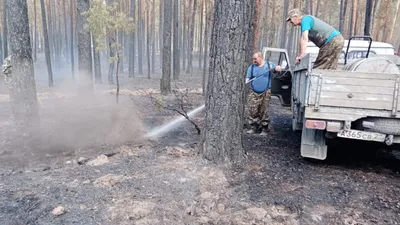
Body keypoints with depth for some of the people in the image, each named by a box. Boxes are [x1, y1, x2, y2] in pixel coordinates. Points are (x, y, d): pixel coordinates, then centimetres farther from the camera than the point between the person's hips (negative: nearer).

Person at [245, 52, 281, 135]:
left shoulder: (269, 64, 8)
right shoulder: (251, 67, 9)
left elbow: (277, 68, 5)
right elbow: (248, 77, 5)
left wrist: (277, 68, -19)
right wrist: (246, 82, -17)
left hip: (265, 92, -1)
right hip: (253, 92, 2)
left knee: (264, 111, 0)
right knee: (252, 110, -5)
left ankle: (264, 129, 10)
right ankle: (253, 128, 8)